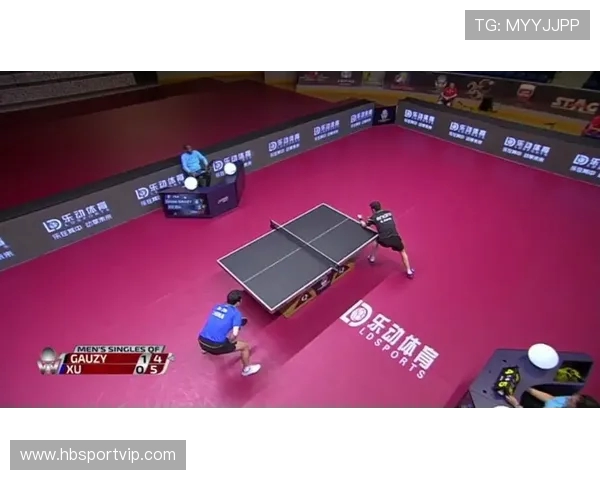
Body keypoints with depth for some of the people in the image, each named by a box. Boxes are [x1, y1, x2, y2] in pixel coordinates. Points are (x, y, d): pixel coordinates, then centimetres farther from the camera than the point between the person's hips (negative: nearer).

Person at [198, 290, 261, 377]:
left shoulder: (217, 307, 9)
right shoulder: (236, 313, -8)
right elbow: (234, 334, -17)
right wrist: (230, 341, 3)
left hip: (201, 341, 7)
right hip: (215, 346, -7)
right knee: (245, 346, 11)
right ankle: (246, 369, 31)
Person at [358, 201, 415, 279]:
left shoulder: (374, 217, 4)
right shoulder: (389, 213, 12)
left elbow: (364, 225, 19)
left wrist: (360, 219, 40)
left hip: (384, 241, -1)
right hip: (395, 238, 1)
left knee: (377, 241, 35)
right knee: (403, 252, 26)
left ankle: (372, 258, 47)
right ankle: (409, 272, 25)